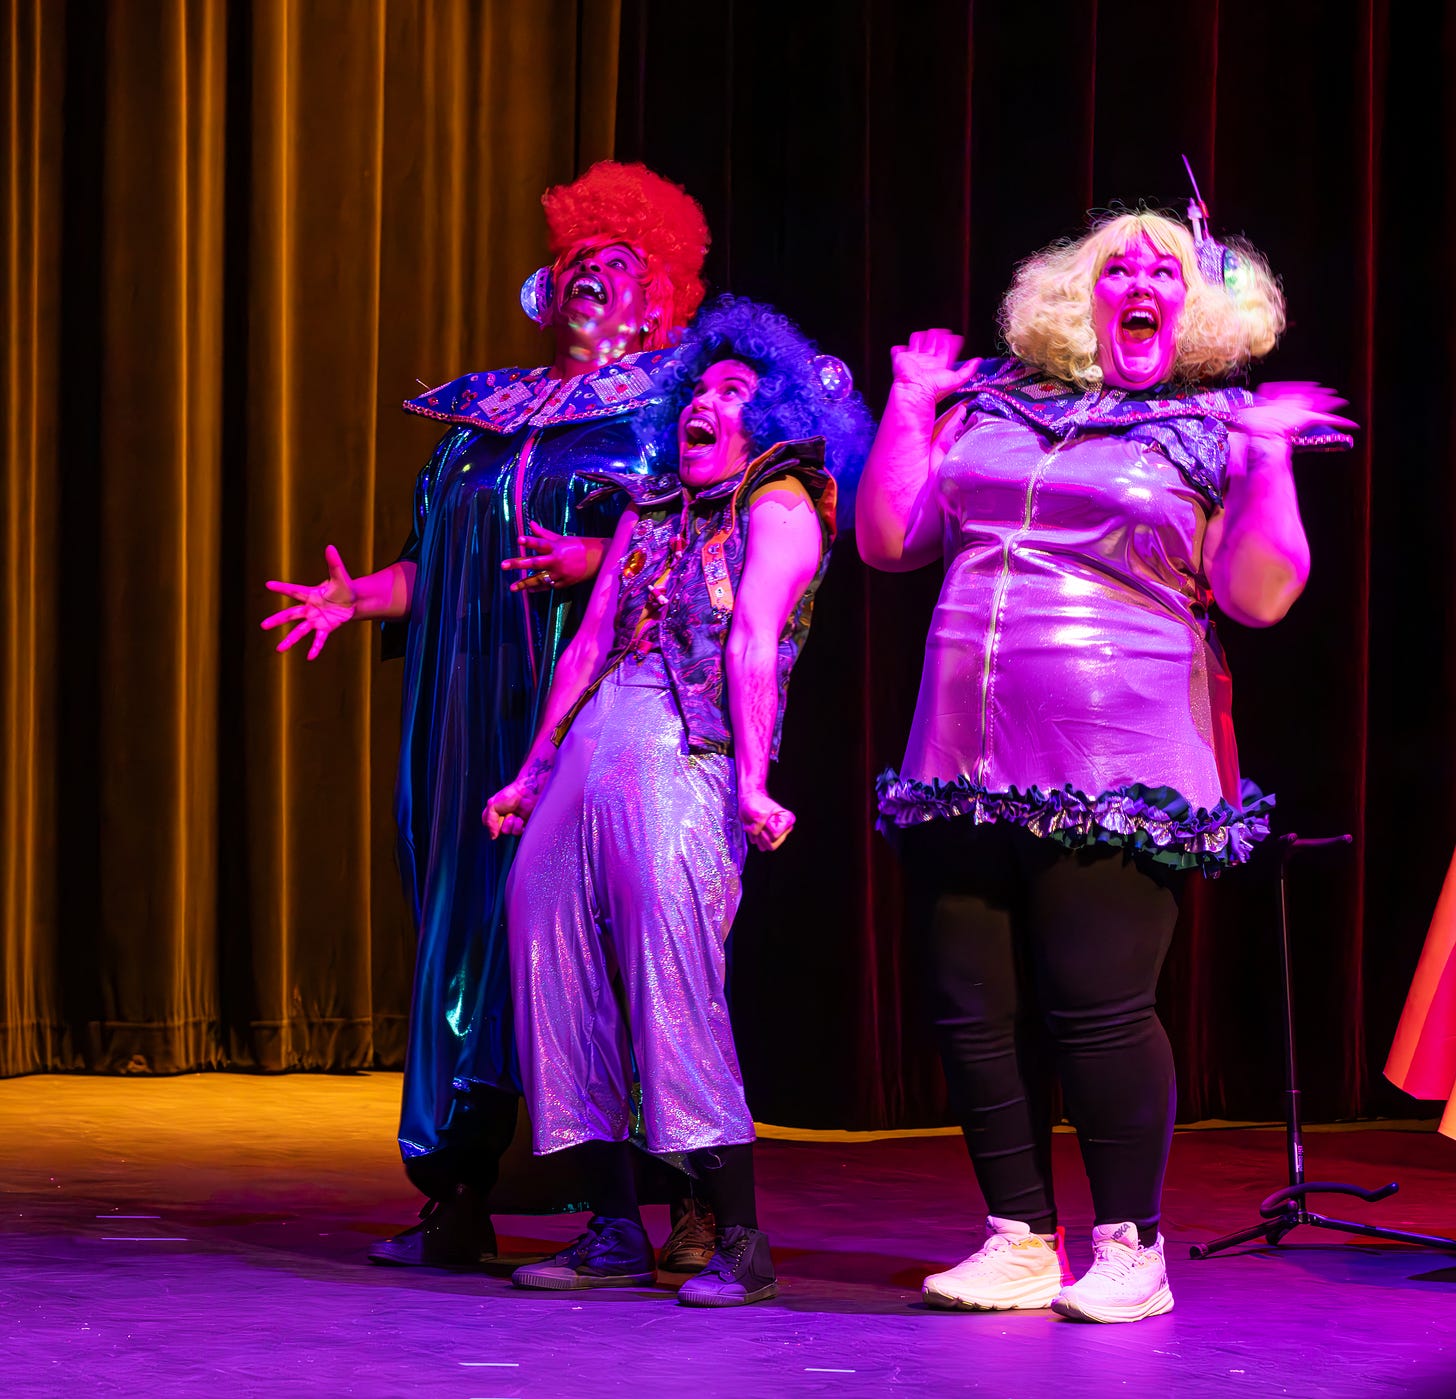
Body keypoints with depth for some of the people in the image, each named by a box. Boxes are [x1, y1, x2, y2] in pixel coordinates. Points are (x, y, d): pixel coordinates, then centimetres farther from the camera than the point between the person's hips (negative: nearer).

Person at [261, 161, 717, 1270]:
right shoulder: (484, 414, 22)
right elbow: (433, 563, 20)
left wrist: (594, 558, -21)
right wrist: (357, 595, 3)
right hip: (476, 711, 5)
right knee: (466, 919, 0)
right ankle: (460, 1198, 2)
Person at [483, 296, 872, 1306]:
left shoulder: (782, 506, 4)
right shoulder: (648, 511, 25)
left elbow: (752, 642, -9)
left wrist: (752, 782, -17)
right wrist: (534, 773, 23)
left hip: (687, 758, -7)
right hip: (592, 752, 7)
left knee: (671, 970, -17)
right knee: (553, 958, 0)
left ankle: (740, 1238, -14)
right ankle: (616, 1232, 5)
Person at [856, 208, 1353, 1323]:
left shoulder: (1217, 434, 6)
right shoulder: (991, 411, 17)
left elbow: (1258, 596, -5)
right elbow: (887, 541, 15)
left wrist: (1268, 456, -11)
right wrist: (912, 405, 14)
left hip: (1111, 773, -4)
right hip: (968, 767, 5)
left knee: (1098, 1010, -9)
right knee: (974, 1012, 3)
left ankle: (1129, 1246, 4)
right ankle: (1022, 1240, 13)